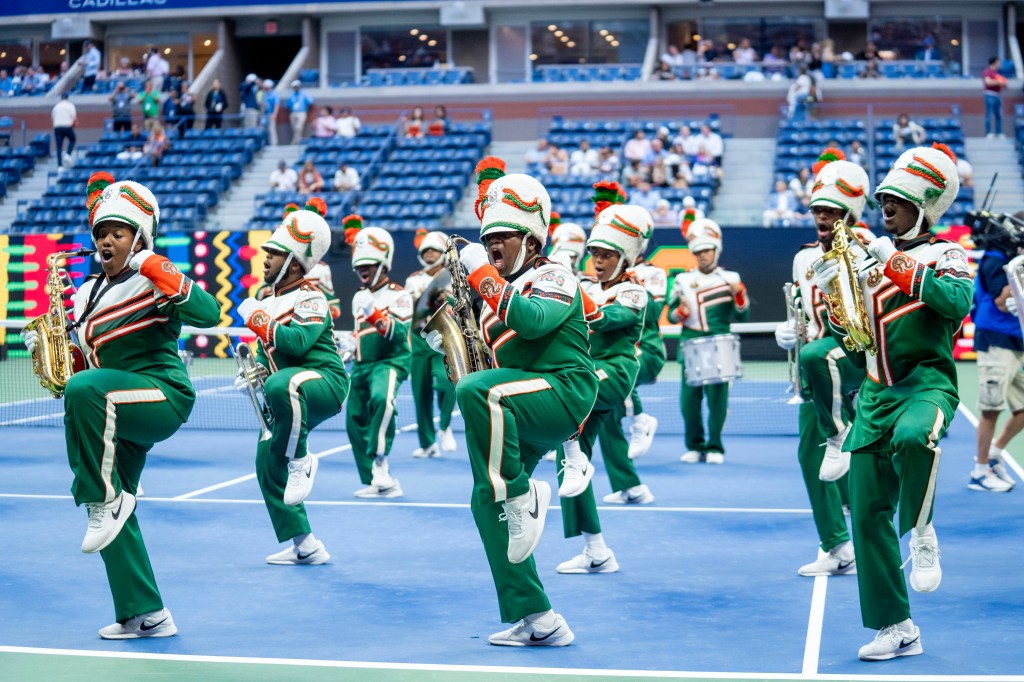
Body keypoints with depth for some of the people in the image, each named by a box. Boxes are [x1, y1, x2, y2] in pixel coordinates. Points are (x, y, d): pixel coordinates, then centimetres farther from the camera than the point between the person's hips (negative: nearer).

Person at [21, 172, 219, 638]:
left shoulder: (153, 282, -7)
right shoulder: (86, 294, 16)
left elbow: (209, 315, -25)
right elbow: (81, 360, 25)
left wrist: (161, 272, -30)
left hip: (163, 398, -8)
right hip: (115, 414, 8)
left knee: (84, 390, -37)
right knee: (115, 514, 7)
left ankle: (105, 499, -24)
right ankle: (145, 616, 16)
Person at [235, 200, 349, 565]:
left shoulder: (310, 298, -13)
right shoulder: (267, 297, 11)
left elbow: (296, 343, -29)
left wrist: (256, 318, -21)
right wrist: (255, 371, 5)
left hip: (324, 383, -9)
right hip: (288, 396, 9)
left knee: (282, 387, -42)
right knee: (267, 464, 5)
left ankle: (300, 460, -19)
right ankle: (304, 546, 15)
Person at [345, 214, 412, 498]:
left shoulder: (398, 295, -6)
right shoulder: (358, 298, 15)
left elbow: (400, 333, -20)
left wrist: (376, 317, -32)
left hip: (390, 361, -8)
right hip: (361, 366, 8)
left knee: (381, 399, -37)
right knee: (355, 421, 6)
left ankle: (379, 459, -28)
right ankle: (377, 483, 16)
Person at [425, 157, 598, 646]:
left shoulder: (553, 279, -3)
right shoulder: (497, 294, 21)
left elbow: (531, 321, -24)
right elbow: (491, 358, 26)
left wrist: (483, 275, -20)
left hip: (563, 392, -9)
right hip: (523, 414, 9)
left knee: (476, 391, -33)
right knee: (487, 500, 0)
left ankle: (523, 494, -19)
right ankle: (534, 620, 5)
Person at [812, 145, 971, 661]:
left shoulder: (945, 254, 0)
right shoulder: (870, 255, 16)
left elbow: (958, 302, -23)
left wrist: (902, 271, -27)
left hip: (927, 381, -6)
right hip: (875, 391, 6)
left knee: (912, 436, -41)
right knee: (867, 512, 1)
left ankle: (920, 532, -14)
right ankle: (895, 628, 13)